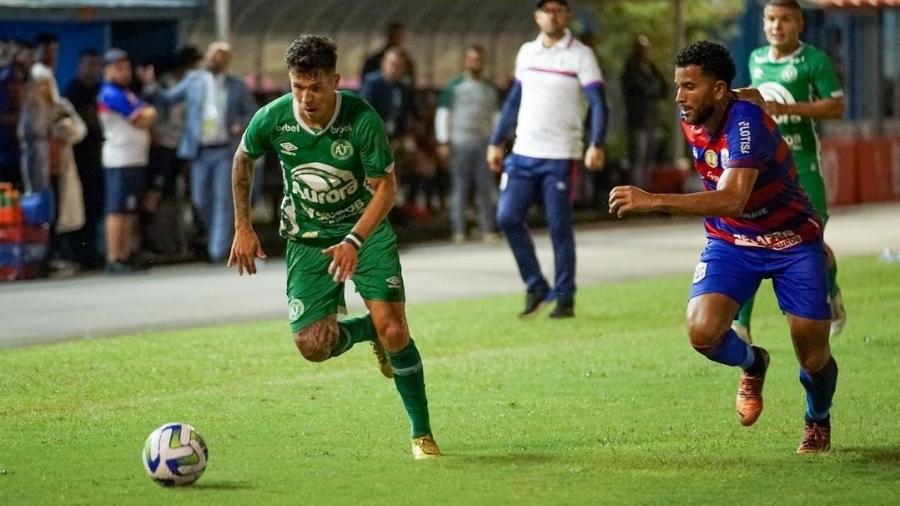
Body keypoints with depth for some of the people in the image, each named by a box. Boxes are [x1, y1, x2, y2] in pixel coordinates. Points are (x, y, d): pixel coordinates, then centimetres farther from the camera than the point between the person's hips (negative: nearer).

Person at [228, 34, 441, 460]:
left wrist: (353, 241, -31)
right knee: (313, 346, -13)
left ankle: (422, 434, 1)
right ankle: (367, 330, 22)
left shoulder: (362, 119, -24)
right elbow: (243, 159, 6)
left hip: (366, 232, -2)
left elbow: (386, 188, -17)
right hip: (307, 240, 2)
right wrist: (243, 227, 5)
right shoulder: (272, 120, -16)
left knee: (394, 332, -17)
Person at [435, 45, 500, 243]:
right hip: (461, 143, -3)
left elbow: (495, 116, 20)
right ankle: (459, 231, -1)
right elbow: (443, 114, 2)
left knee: (486, 188, -1)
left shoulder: (490, 89, 16)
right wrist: (443, 142, -4)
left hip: (484, 143, 3)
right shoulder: (454, 86, 4)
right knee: (460, 189, -3)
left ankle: (487, 229, 2)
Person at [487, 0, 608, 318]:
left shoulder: (580, 55, -4)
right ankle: (535, 287, 9)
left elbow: (598, 103, -12)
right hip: (523, 153, 5)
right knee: (507, 217, -4)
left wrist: (596, 145, -25)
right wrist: (496, 142, 18)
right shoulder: (526, 53, 12)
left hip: (560, 158, -5)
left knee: (560, 228, -4)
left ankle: (565, 298, 6)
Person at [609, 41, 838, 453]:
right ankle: (752, 364, 14)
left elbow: (732, 199, -46)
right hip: (730, 242, 5)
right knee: (703, 331, -21)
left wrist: (652, 201, -51)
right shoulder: (690, 122, -7)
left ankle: (818, 421, 35)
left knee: (813, 358, -1)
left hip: (791, 242, -5)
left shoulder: (746, 123, -31)